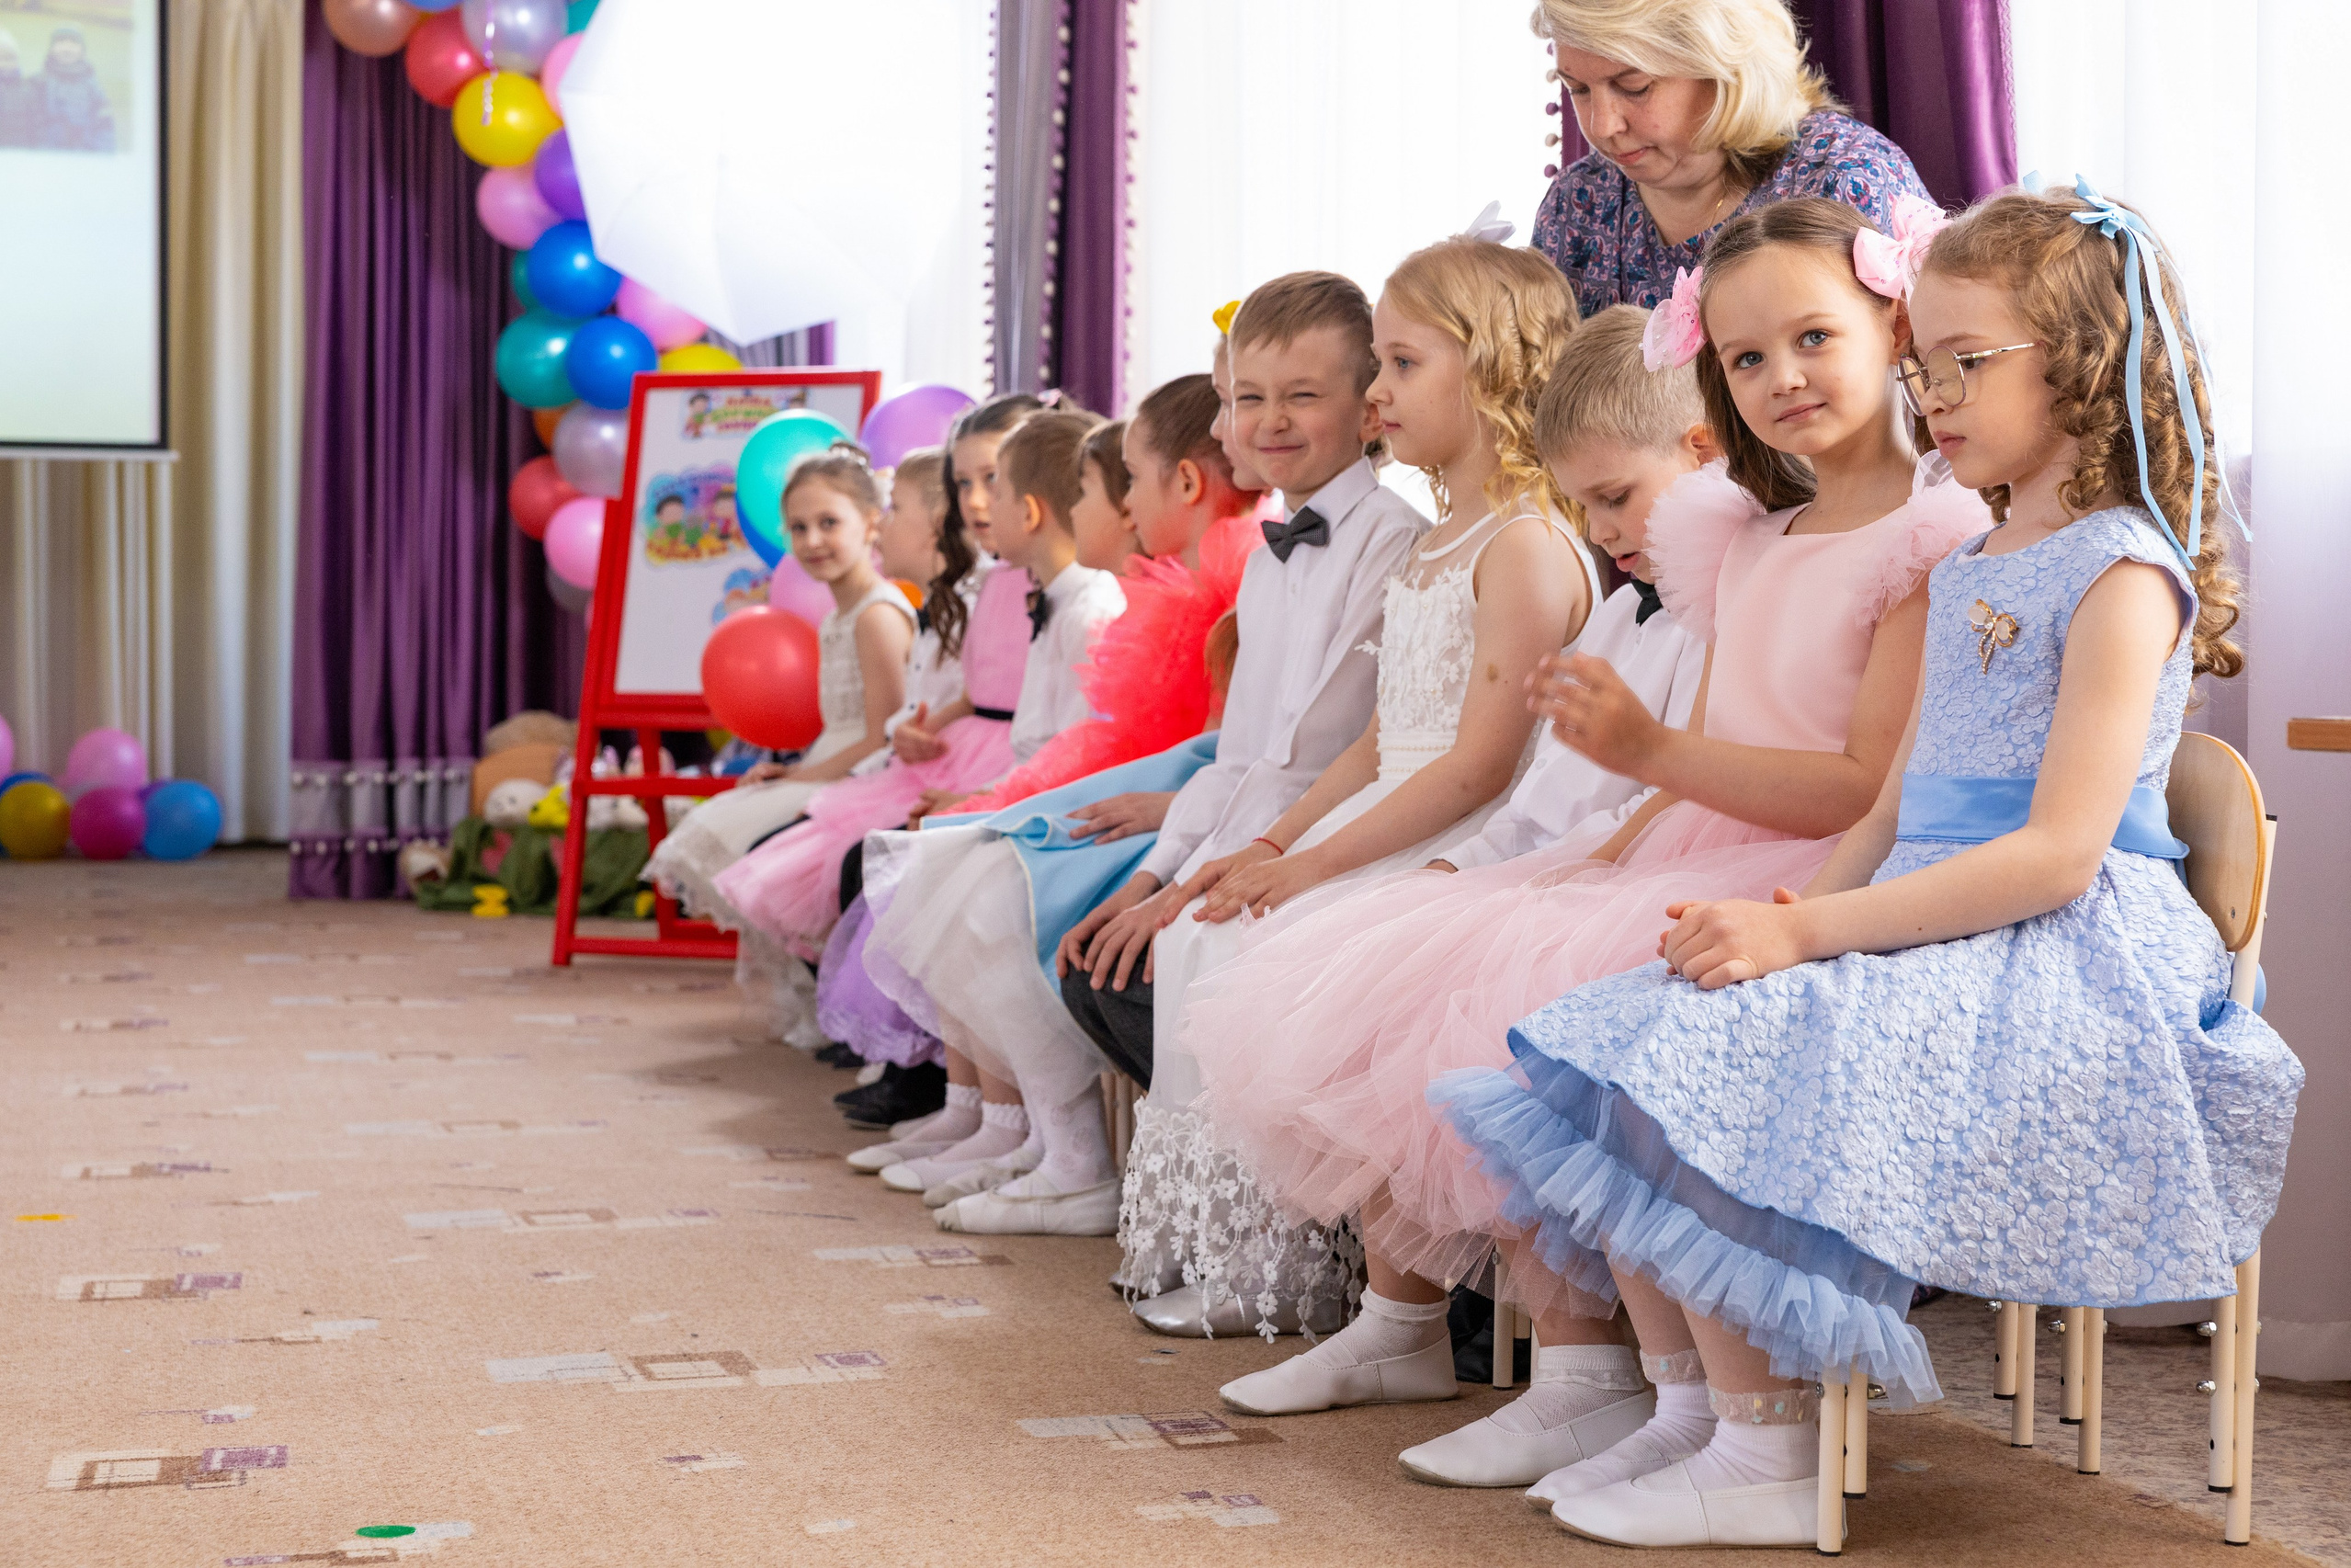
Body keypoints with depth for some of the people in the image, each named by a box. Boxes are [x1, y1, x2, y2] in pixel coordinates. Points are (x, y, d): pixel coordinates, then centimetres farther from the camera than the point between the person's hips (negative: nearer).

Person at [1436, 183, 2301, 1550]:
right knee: (1601, 1072, -5)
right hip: (1928, 926, 9)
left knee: (1716, 1075, -26)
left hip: (2054, 959, -9)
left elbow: (2059, 853, -18)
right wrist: (1785, 918, -1)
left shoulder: (2122, 574, -9)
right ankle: (1688, 1416, 1)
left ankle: (1768, 1463, -15)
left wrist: (1806, 931, -21)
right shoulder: (1964, 573, 19)